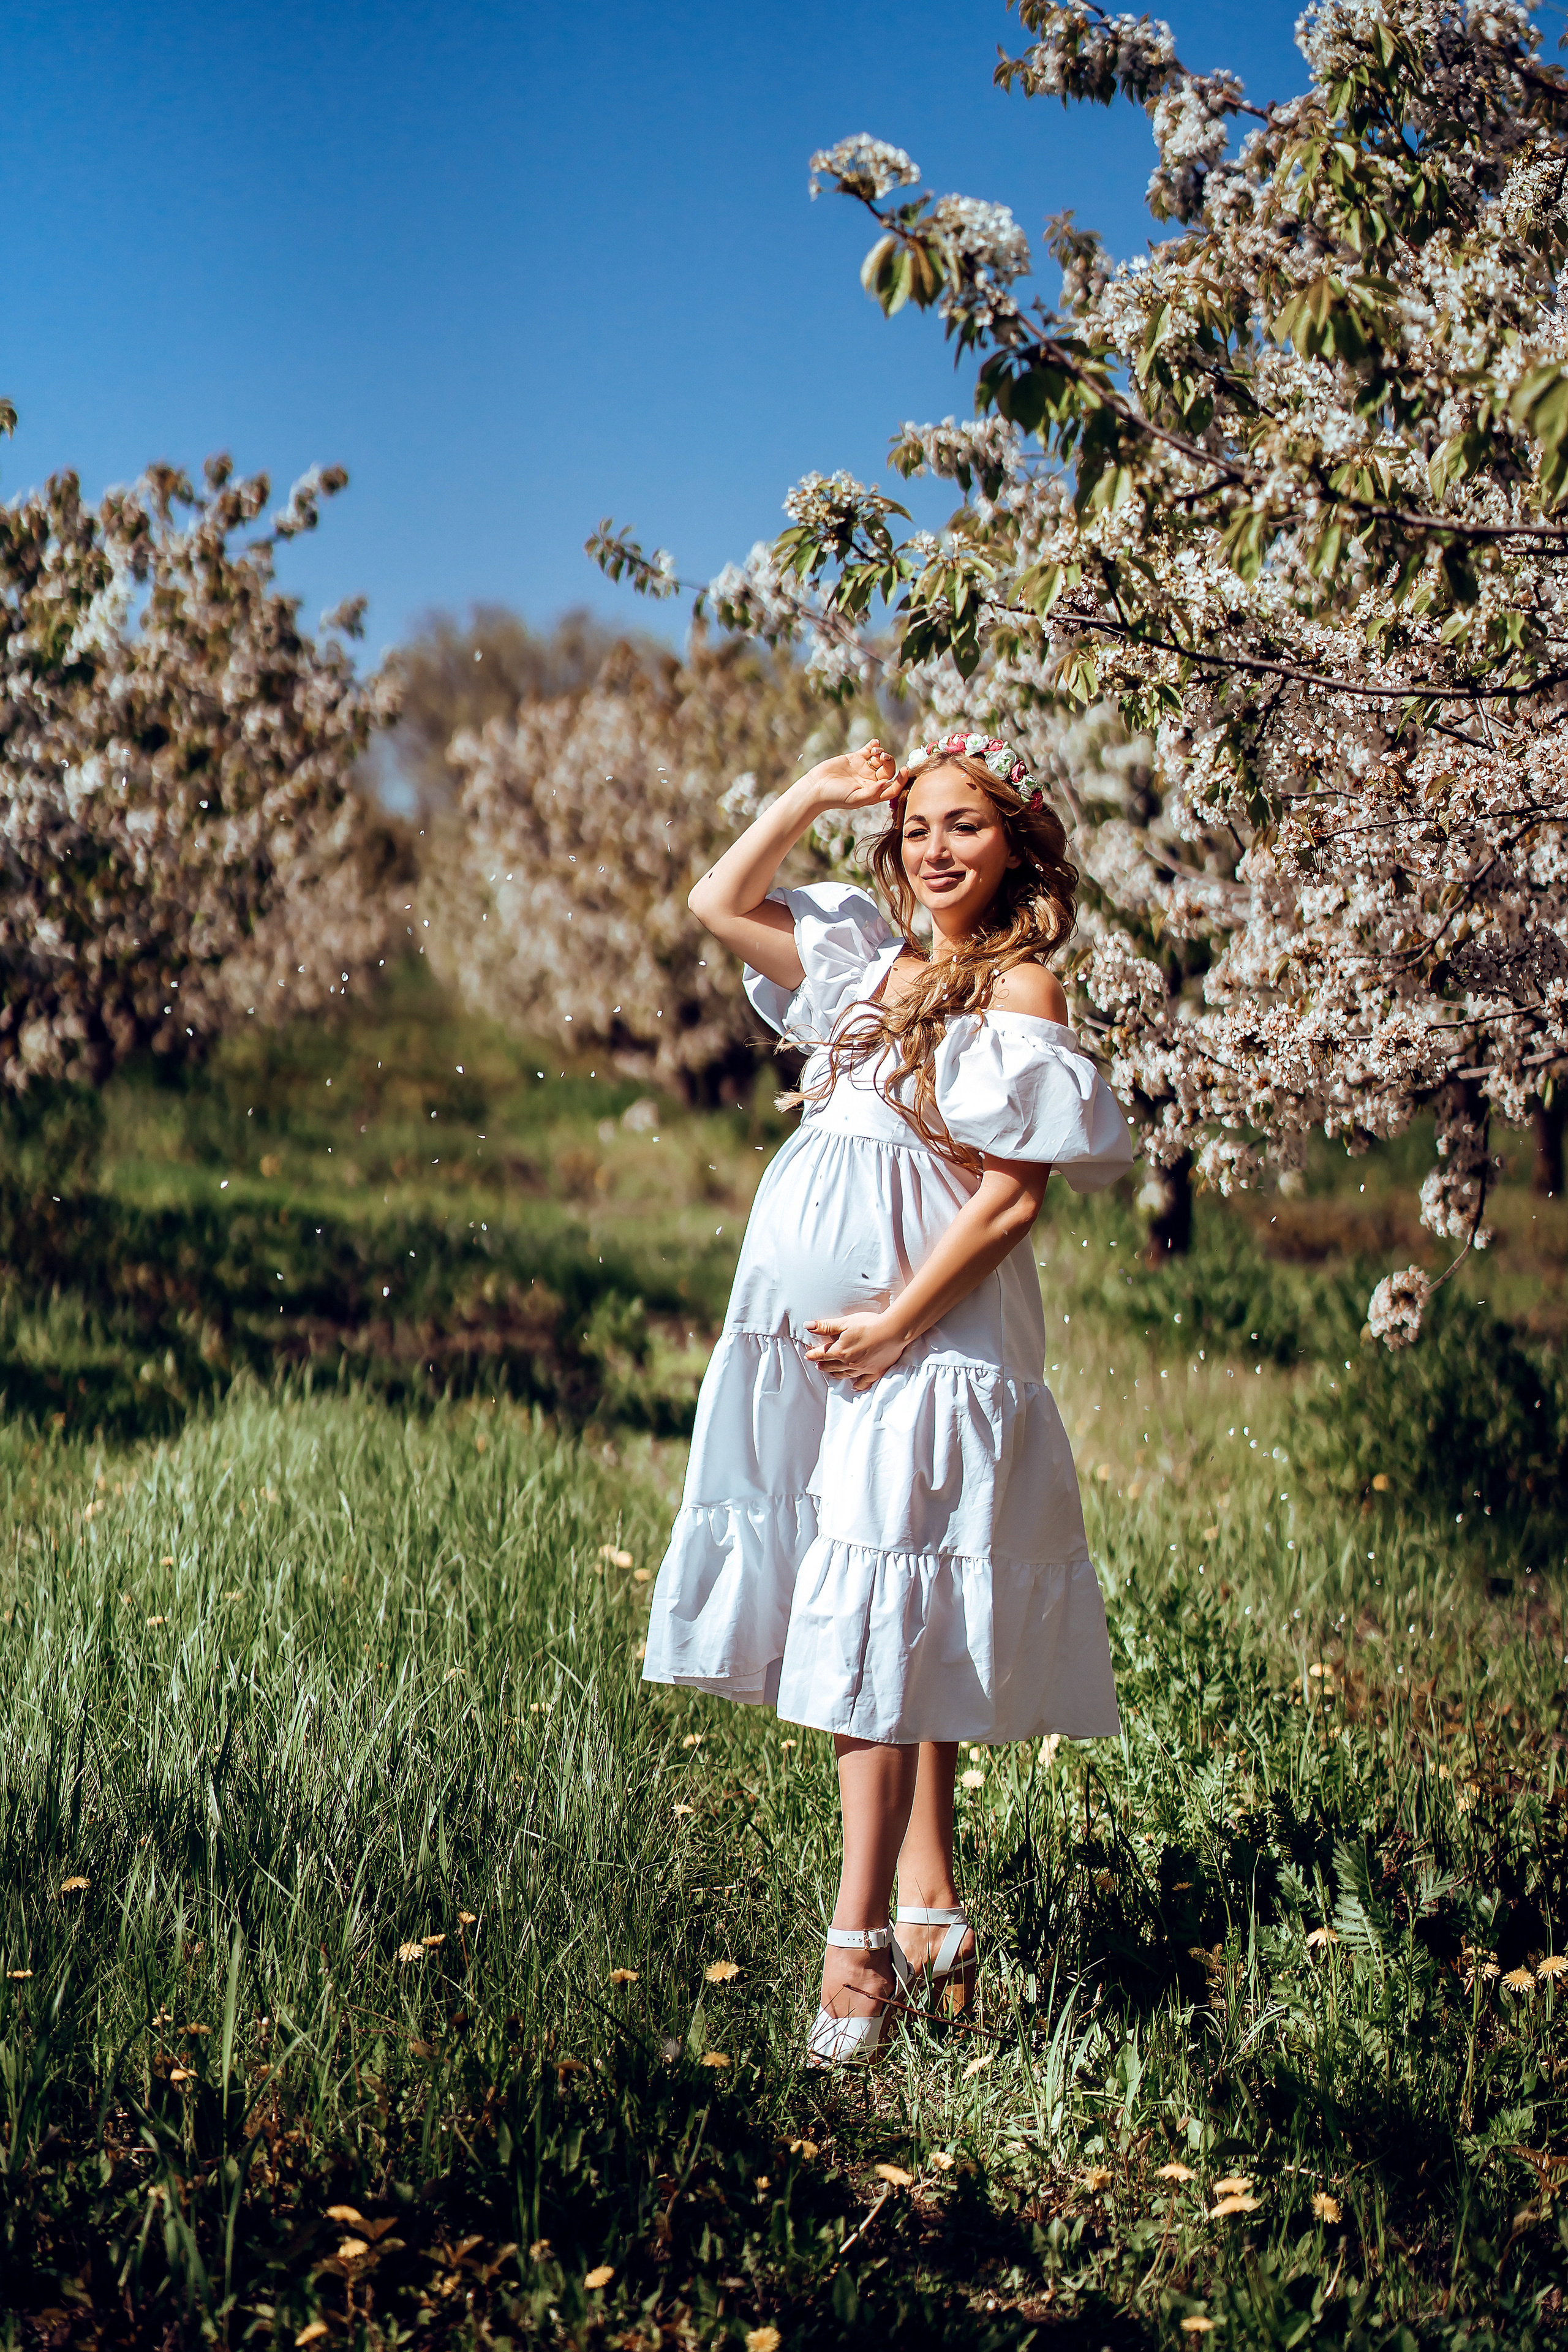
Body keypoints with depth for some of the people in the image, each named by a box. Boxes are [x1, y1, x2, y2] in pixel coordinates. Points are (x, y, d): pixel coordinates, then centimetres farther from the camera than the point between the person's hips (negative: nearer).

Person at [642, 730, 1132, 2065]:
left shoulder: (1021, 988, -5)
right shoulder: (870, 964, 15)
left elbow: (1013, 1197, -11)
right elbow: (719, 902, 22)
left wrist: (896, 1323, -15)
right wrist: (818, 794, 13)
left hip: (931, 1334, -6)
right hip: (811, 1322, 7)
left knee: (880, 1629, -10)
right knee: (899, 1636, 9)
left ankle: (862, 1944, -8)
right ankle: (930, 1907, 17)